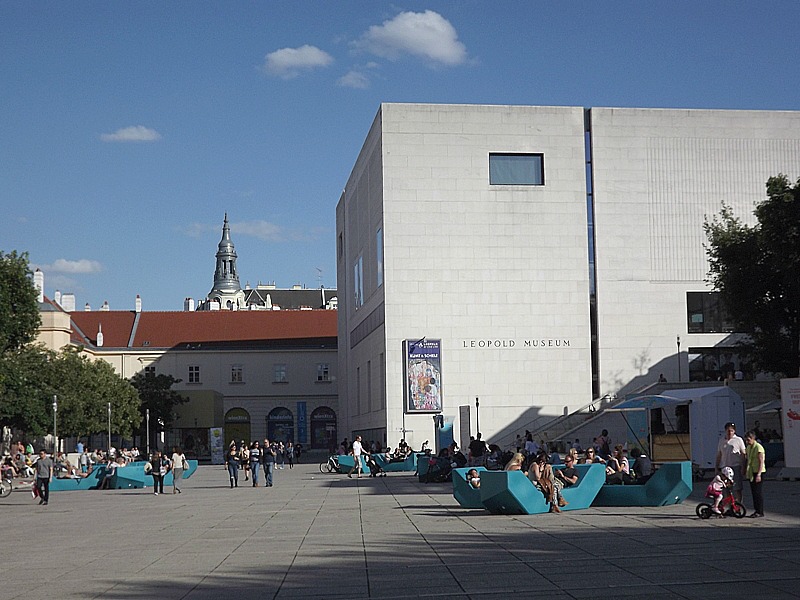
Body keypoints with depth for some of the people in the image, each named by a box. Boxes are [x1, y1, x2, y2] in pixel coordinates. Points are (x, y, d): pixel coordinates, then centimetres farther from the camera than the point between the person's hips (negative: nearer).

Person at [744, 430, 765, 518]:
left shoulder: (758, 447, -14)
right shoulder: (749, 447, 12)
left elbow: (761, 462, -18)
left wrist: (759, 474, -23)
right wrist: (745, 471, 21)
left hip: (758, 472, -8)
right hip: (751, 473, 8)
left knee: (758, 491, -6)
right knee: (753, 492, 10)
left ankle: (760, 512, -2)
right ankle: (756, 510, 16)